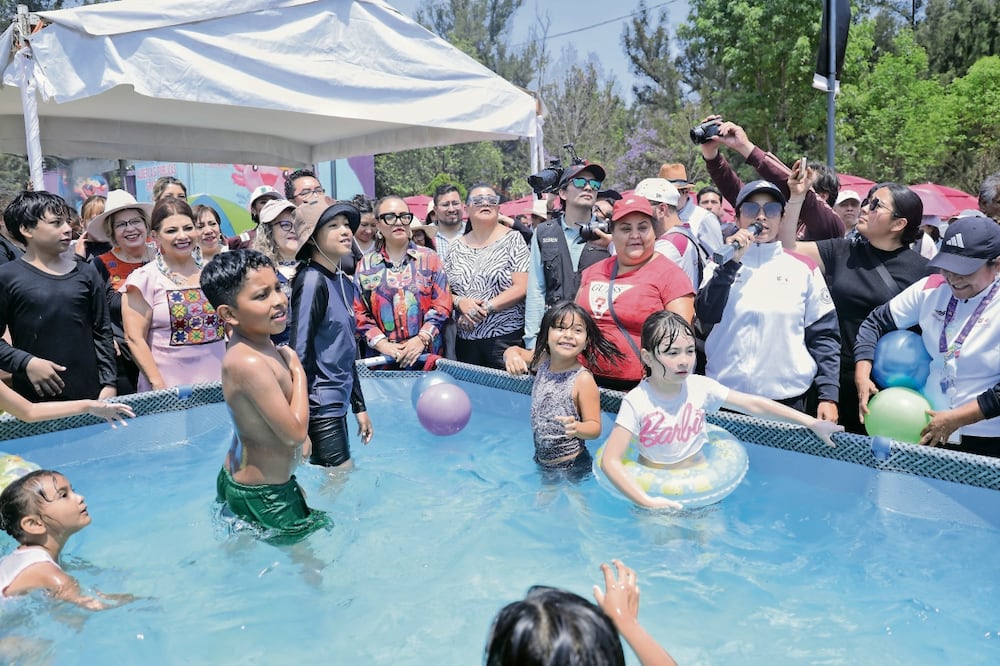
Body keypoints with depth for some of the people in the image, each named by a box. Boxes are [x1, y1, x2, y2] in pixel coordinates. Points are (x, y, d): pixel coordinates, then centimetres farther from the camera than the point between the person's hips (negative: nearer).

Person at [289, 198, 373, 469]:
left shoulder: (345, 283, 10)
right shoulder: (312, 280, -15)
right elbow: (299, 353, -18)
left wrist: (360, 407, 18)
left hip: (337, 405, 8)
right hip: (319, 407, -8)